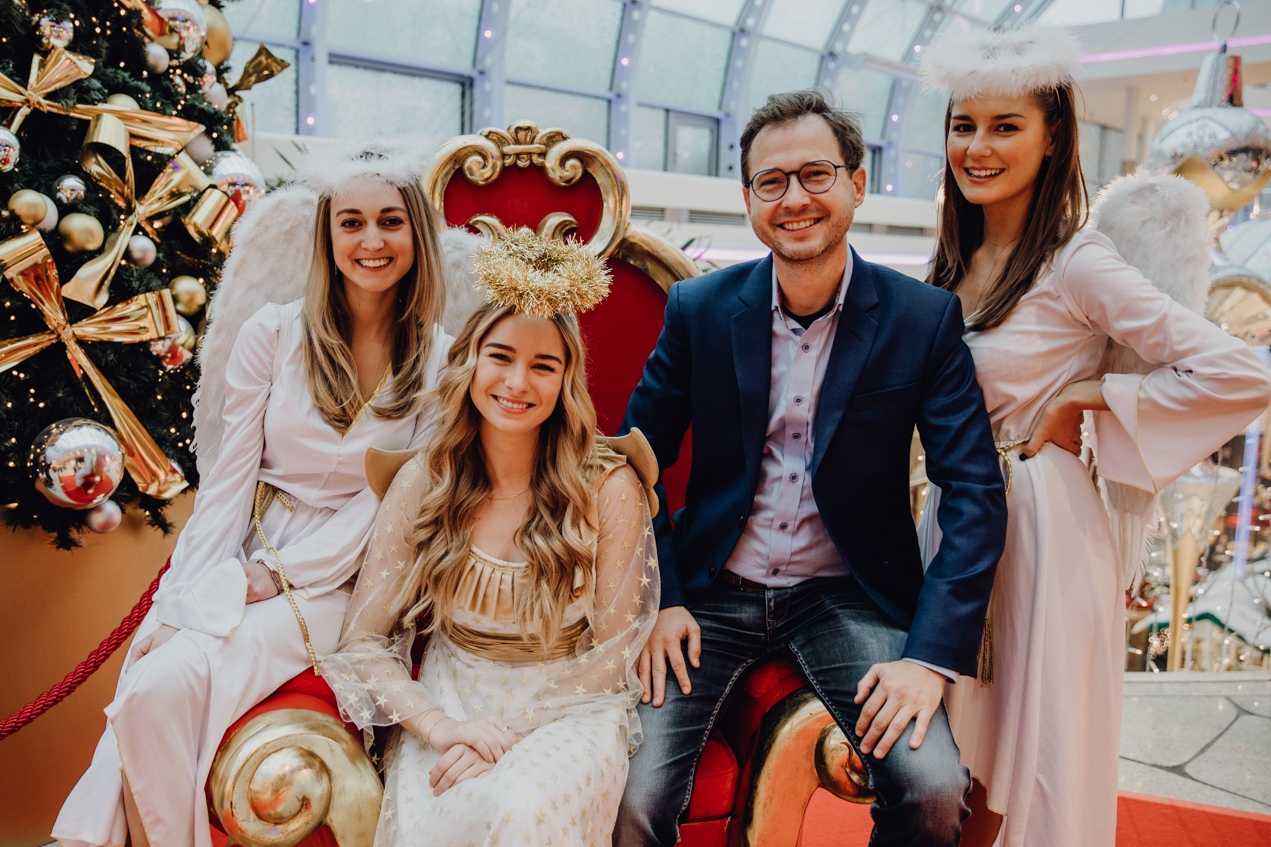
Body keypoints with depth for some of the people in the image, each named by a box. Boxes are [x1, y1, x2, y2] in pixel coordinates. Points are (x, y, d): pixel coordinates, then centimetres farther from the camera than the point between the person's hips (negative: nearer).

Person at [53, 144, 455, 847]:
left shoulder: (440, 362, -1)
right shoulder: (271, 336, 2)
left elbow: (397, 500, -3)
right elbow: (226, 480, 2)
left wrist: (272, 577, -10)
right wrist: (191, 603, -9)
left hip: (333, 582, -2)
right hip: (234, 565, 2)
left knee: (171, 682, -25)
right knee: (150, 690, -25)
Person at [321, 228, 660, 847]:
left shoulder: (610, 488, -7)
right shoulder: (421, 483, -1)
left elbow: (610, 656, -4)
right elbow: (363, 644, 0)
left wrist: (511, 731, -15)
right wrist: (440, 727, -16)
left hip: (567, 712, -1)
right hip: (444, 709, 2)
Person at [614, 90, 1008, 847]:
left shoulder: (924, 319, -5)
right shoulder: (699, 308, -2)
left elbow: (977, 496, -7)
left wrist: (932, 655, -16)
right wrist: (658, 601, -5)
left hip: (849, 596, 0)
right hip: (714, 591, 1)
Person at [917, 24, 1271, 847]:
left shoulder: (1076, 263, -14)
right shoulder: (956, 262, 6)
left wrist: (1082, 399, -14)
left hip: (1040, 523, -6)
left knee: (1035, 756, 8)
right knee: (951, 761, 15)